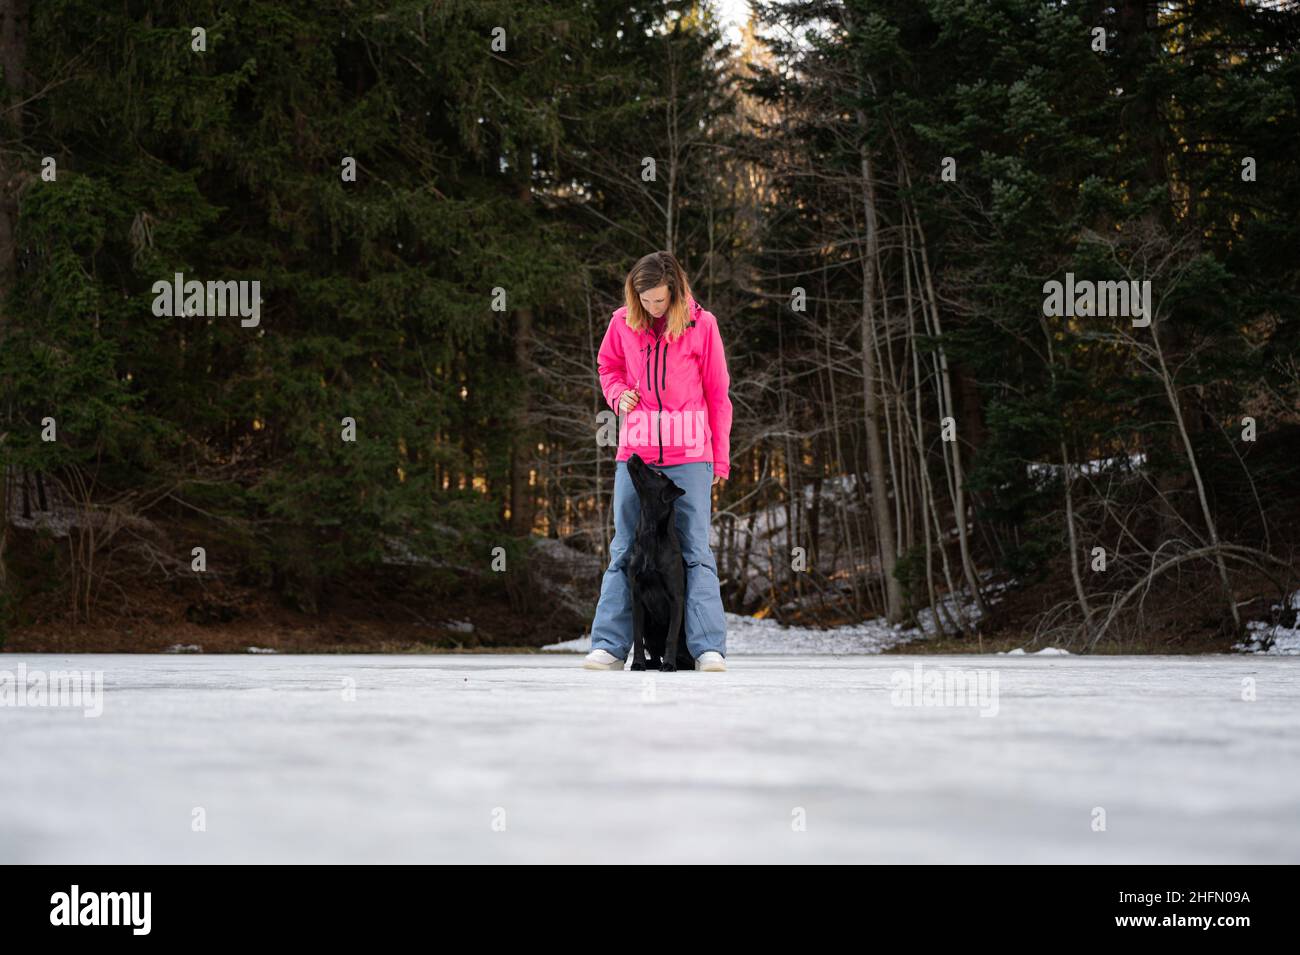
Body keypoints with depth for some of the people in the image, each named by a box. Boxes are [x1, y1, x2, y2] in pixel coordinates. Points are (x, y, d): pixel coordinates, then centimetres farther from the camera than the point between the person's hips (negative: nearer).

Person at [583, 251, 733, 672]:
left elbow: (717, 394, 3)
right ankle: (610, 646, 4)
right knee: (624, 550, 3)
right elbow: (608, 366, 21)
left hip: (689, 455, -2)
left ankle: (708, 647, -6)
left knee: (695, 551, -3)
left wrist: (721, 459, 2)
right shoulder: (623, 322, 3)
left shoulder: (702, 324, -2)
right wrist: (619, 394, -2)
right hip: (635, 452, 2)